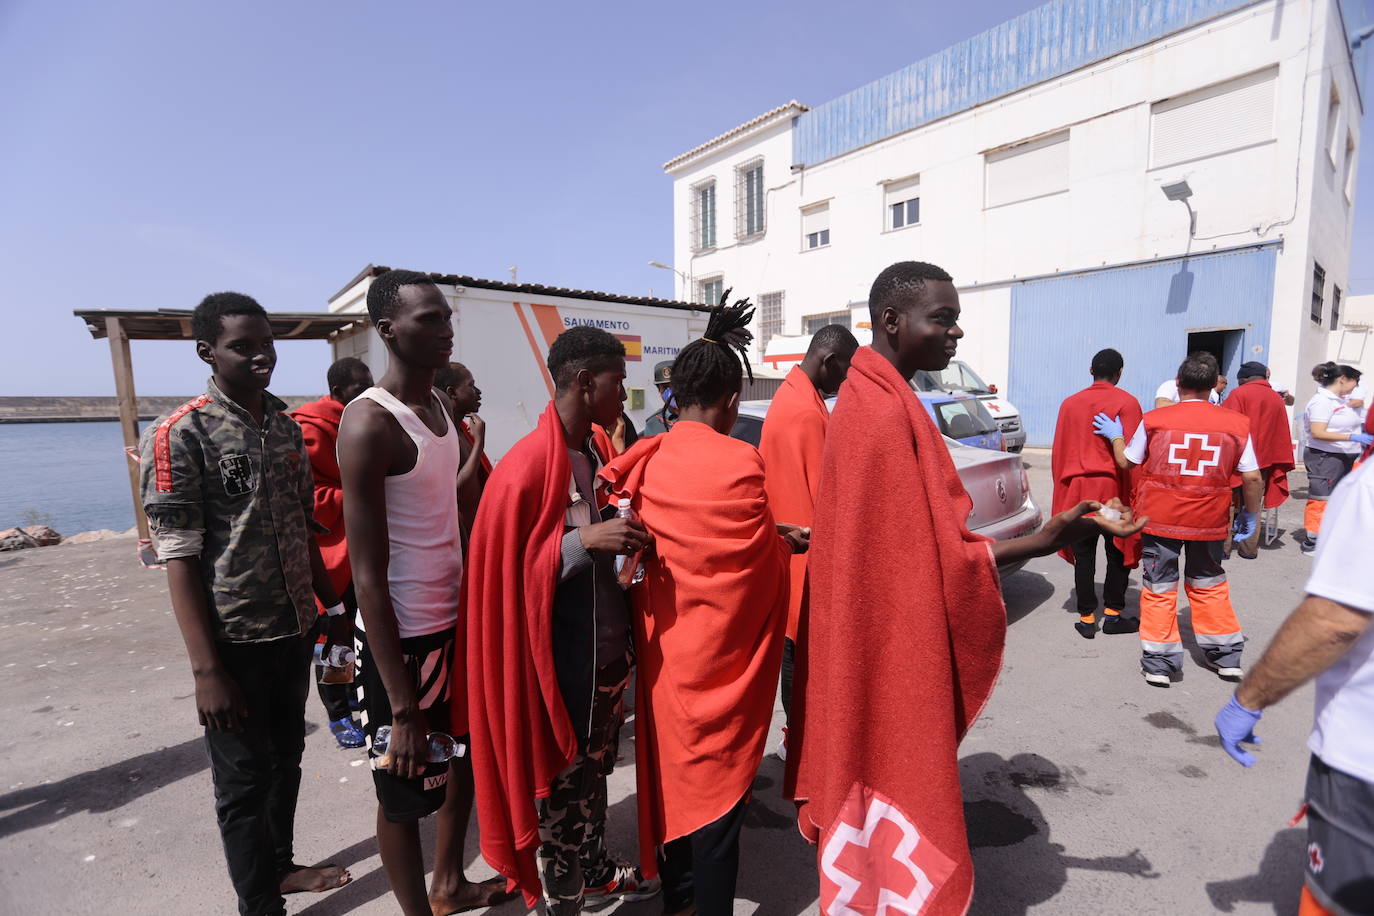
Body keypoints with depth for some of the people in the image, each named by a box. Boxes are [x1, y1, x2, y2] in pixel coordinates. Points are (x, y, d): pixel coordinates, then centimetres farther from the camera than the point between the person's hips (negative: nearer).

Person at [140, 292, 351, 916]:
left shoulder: (286, 426, 5)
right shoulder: (180, 436, -13)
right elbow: (179, 559, -15)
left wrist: (333, 607, 12)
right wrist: (206, 670, -17)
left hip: (294, 632, 6)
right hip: (235, 642, -6)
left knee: (286, 758, 22)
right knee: (244, 781, 10)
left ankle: (280, 864, 44)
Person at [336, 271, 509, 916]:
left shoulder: (442, 407, 5)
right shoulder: (369, 423, -19)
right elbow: (369, 575, -21)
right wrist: (402, 705, -20)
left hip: (457, 618, 9)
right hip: (404, 637, -9)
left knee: (468, 750, 24)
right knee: (404, 791, 11)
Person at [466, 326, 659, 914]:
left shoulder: (595, 451, 4)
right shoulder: (528, 466, -21)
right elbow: (509, 570, -19)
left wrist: (624, 536, 3)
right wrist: (586, 540, -29)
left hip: (608, 644, 8)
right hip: (563, 659, -8)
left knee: (595, 768, 26)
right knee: (562, 784, 13)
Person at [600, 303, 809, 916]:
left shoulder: (648, 461, -3)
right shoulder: (738, 462, -20)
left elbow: (686, 540, 3)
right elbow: (761, 559, -11)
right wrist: (788, 541, 9)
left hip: (665, 647, 6)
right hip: (721, 653, -6)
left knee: (672, 764, 21)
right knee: (717, 779, 10)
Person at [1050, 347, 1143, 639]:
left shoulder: (1070, 403, 5)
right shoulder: (1127, 403, -5)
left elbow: (1058, 452, 8)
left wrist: (1061, 489, 16)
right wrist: (1133, 495, 0)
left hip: (1077, 488, 2)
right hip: (1114, 487, -2)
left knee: (1084, 555, 6)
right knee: (1118, 552, 12)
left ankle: (1087, 618, 11)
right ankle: (1112, 613, 16)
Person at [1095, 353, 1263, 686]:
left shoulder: (1154, 419, -7)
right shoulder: (1236, 423, -3)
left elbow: (1126, 462, 4)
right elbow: (1252, 477, -1)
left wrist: (1116, 437, 23)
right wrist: (1251, 514, 14)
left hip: (1159, 518, -2)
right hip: (1209, 521, 2)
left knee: (1159, 588, 7)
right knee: (1209, 585, 21)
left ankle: (1159, 662, 11)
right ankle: (1226, 656, 31)